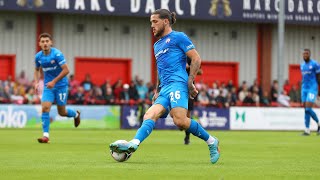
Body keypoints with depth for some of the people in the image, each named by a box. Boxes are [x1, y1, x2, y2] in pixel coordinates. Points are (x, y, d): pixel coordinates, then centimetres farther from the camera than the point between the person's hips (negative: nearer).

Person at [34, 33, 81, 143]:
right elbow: (37, 70, 18)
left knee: (62, 112, 5)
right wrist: (36, 82, 2)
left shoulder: (57, 54, -18)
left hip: (61, 85, -4)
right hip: (48, 86, 4)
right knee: (45, 108, -15)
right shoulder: (38, 56, -1)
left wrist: (54, 81, -23)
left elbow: (66, 70, -20)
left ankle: (75, 114, 40)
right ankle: (45, 135, -13)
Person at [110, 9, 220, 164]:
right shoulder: (157, 45, 29)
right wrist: (157, 90, 26)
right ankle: (133, 144, -39)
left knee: (179, 120, -25)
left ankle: (211, 141, -9)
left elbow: (196, 58, -2)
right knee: (150, 115, -17)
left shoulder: (178, 37, 5)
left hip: (177, 83, -8)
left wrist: (190, 82, -11)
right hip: (165, 88, 8)